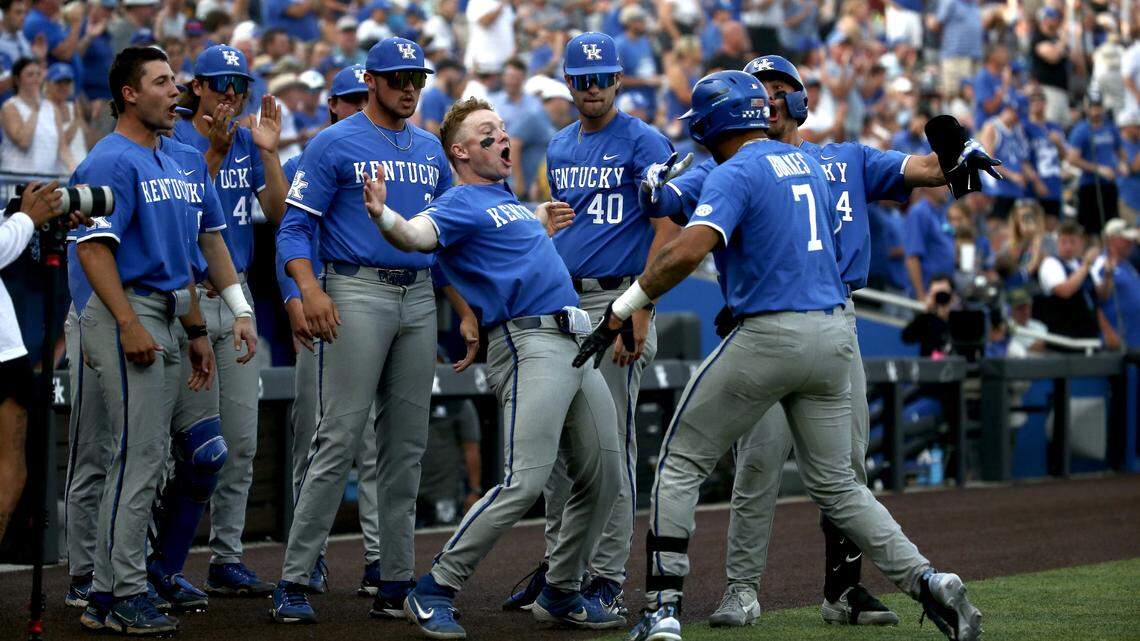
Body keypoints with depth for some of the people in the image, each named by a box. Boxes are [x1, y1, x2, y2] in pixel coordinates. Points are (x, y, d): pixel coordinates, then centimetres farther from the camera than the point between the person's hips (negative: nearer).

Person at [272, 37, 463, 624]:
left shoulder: (431, 151, 16)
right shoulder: (333, 145, -1)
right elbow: (294, 226, -6)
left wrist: (465, 311, 10)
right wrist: (311, 289, -22)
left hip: (419, 299, 6)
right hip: (357, 294, -6)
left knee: (407, 444, 6)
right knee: (339, 438, -12)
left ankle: (396, 585, 11)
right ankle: (293, 581, -10)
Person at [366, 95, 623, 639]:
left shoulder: (509, 201, 24)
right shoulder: (461, 203, -4)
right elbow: (417, 235, -26)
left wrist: (542, 225, 39)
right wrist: (382, 215, -46)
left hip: (577, 343, 9)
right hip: (528, 343, -9)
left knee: (602, 476, 10)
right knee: (525, 481, -19)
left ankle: (561, 593, 23)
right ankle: (433, 592, -13)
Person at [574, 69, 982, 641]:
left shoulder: (735, 174, -9)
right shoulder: (807, 164, 14)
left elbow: (688, 251, -24)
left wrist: (624, 306, -19)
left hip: (768, 335, -7)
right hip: (832, 335, 7)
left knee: (681, 464, 6)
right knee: (835, 484, 15)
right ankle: (928, 583, -1)